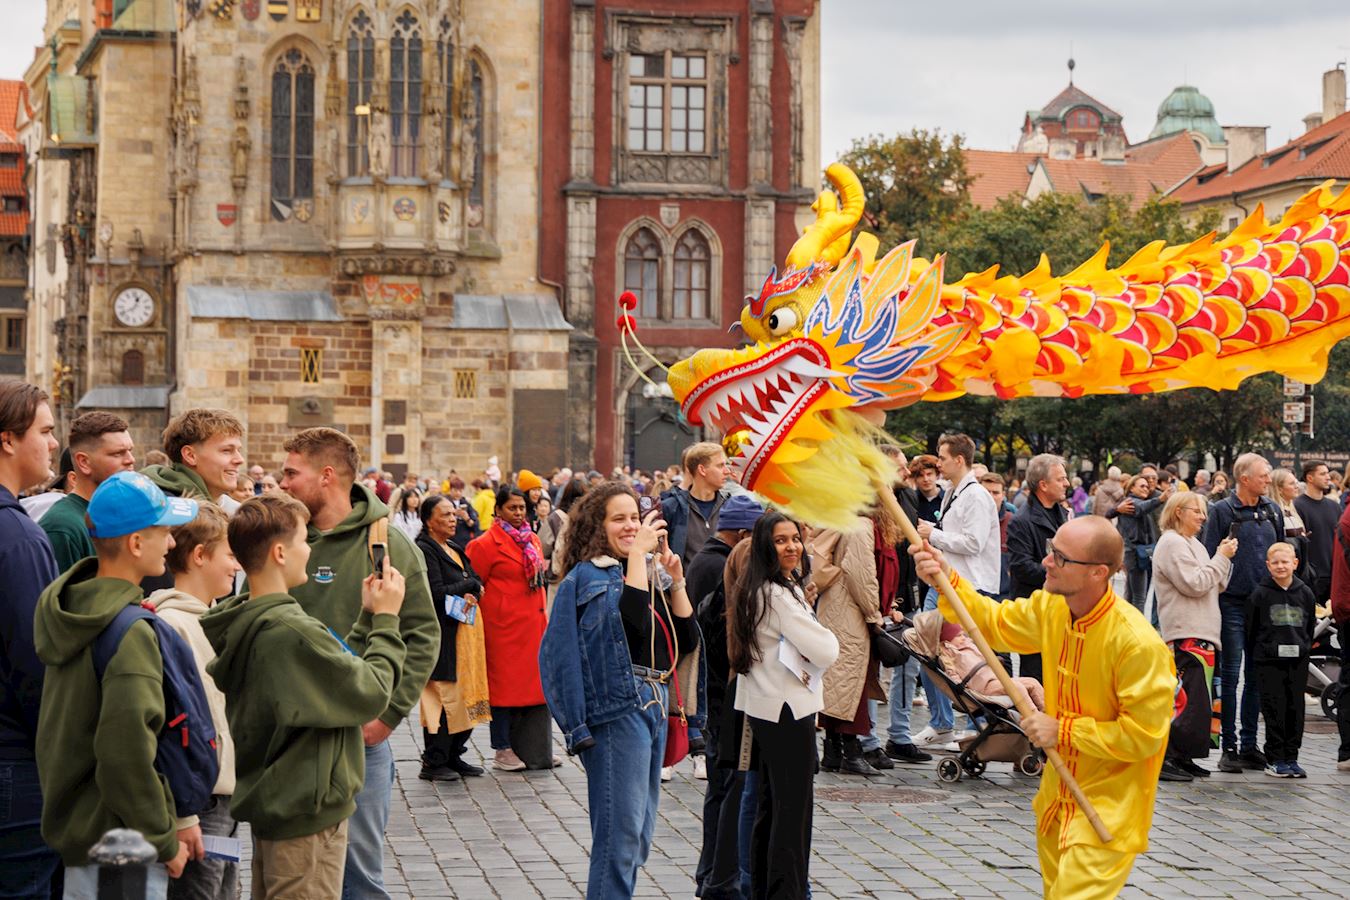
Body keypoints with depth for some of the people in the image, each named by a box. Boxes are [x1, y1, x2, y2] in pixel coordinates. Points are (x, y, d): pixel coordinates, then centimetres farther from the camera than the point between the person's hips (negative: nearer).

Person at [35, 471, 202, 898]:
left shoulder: (65, 612, 7)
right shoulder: (133, 632, -21)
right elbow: (127, 749, -27)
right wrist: (164, 841, -15)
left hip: (71, 828, 9)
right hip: (123, 848, -9)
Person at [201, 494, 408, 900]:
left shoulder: (241, 621, 5)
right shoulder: (291, 630, -24)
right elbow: (371, 693, -18)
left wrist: (367, 618, 7)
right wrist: (385, 621, -7)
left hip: (271, 803, 10)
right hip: (308, 811, -10)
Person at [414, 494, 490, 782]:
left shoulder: (454, 549, 18)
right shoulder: (424, 550, -10)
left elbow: (478, 584, 14)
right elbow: (437, 593, -18)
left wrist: (472, 594, -9)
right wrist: (469, 584, -4)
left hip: (465, 631, 9)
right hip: (442, 636, -9)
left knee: (465, 697, 9)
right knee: (444, 696, -8)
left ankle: (453, 755, 17)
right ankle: (432, 763, -2)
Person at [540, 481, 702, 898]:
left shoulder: (649, 572, 14)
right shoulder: (586, 577, -7)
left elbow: (686, 638, 9)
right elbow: (632, 620, -24)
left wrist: (675, 580, 1)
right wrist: (638, 553, -20)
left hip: (654, 704, 8)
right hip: (618, 709, -8)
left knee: (639, 835, 13)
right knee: (620, 832, -10)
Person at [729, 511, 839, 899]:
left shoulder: (754, 591, 11)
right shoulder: (779, 596, -19)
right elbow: (826, 652, -18)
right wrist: (825, 638, 1)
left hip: (761, 707, 10)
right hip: (788, 708, -10)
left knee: (769, 804, 16)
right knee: (794, 808, -5)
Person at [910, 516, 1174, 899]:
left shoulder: (1138, 644, -28)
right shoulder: (1050, 608, -5)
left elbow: (1144, 735, -23)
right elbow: (994, 622, 11)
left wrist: (1063, 731, -19)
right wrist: (946, 580, -5)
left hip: (1108, 806, -8)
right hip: (1058, 796, 8)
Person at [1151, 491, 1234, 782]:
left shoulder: (1193, 544, 22)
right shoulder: (1172, 544, -9)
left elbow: (1216, 586, 21)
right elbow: (1195, 584, -18)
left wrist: (1224, 558, 7)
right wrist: (1221, 557, -10)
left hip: (1202, 632, 10)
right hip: (1186, 634, -10)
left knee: (1198, 700, 10)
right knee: (1189, 698, -14)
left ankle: (1182, 758, 14)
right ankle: (1164, 758, -13)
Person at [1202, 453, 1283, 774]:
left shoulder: (1272, 511, 11)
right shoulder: (1222, 511, -4)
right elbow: (1209, 558, -5)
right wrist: (1213, 599, -10)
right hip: (1232, 605, -5)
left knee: (1257, 677, 8)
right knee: (1230, 676, -2)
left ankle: (1249, 745, 16)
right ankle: (1229, 746, 3)